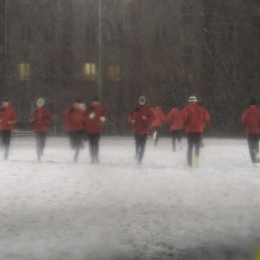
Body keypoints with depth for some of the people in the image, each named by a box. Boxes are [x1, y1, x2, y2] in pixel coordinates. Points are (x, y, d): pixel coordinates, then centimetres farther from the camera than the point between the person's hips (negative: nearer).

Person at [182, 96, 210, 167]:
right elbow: (207, 118, -2)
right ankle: (196, 156, -21)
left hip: (189, 129, 0)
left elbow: (184, 118, -16)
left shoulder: (187, 109, -4)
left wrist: (186, 123, 4)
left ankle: (189, 162, 2)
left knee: (190, 146, 8)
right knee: (197, 145, 9)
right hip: (199, 129, 0)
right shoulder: (201, 109, 1)